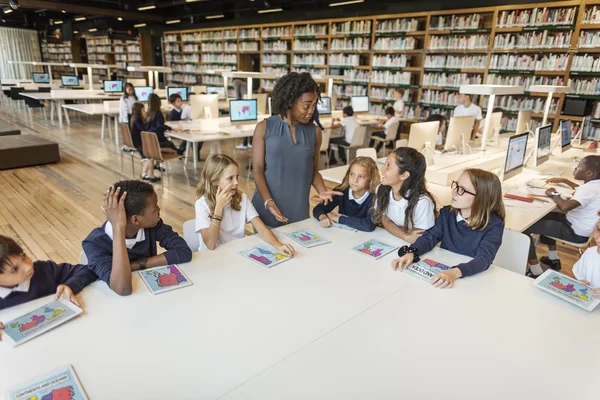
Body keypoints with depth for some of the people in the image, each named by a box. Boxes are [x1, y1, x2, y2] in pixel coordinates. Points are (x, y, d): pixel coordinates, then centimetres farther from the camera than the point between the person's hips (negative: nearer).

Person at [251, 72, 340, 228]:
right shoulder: (264, 128, -6)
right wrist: (269, 202, -19)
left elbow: (313, 170, 9)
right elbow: (258, 170, -7)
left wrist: (322, 191, -10)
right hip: (266, 210, -2)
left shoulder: (315, 132, 2)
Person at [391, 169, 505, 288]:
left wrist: (455, 273, -41)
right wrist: (410, 253, -24)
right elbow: (430, 236, -4)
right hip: (442, 271, 3)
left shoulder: (494, 225, -13)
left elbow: (484, 258, -24)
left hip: (472, 278, -3)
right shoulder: (447, 213, 1)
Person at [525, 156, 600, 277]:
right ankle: (553, 260, 33)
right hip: (580, 225, 10)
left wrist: (553, 194, -23)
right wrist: (564, 180, 20)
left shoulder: (590, 189, -28)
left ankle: (536, 272, -9)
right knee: (545, 217, 31)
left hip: (576, 232, -10)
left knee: (525, 227, -14)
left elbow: (564, 207, -43)